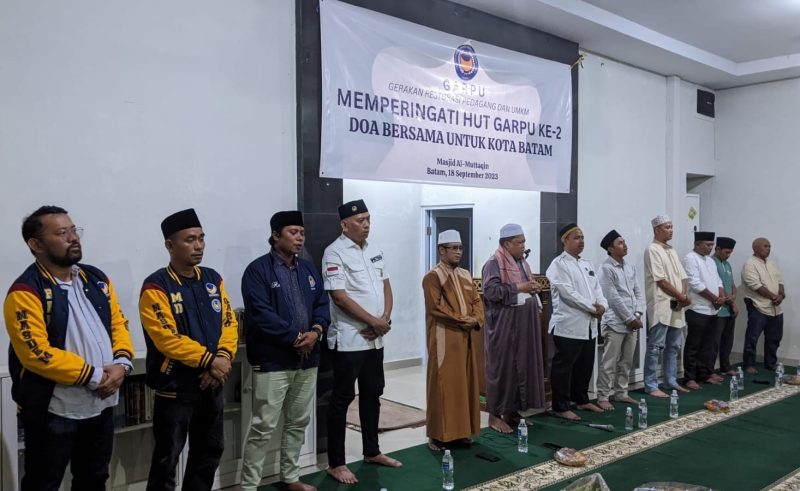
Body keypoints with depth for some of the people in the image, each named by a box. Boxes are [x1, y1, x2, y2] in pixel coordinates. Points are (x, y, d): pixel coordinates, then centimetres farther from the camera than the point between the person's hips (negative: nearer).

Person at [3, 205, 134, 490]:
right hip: (53, 412, -6)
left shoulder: (96, 280, 7)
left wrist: (121, 363, -9)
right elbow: (36, 353, -22)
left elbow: (119, 324, 10)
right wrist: (94, 376, -18)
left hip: (102, 404, 6)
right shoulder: (26, 292, -15)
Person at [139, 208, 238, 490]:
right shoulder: (156, 287, -14)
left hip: (212, 384, 6)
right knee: (167, 459, 5)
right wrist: (209, 360, -20)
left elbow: (229, 323, 4)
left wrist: (224, 358, -12)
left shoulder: (213, 279, 5)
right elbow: (167, 338, -21)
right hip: (175, 388, -6)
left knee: (210, 451, 19)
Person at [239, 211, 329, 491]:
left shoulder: (308, 270, 13)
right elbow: (261, 313, -18)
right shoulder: (258, 270, -9)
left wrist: (316, 331, -9)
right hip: (272, 361, -7)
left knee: (298, 423, 16)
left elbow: (322, 304, 11)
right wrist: (295, 337, -17)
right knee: (263, 427, -4)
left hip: (307, 359, 7)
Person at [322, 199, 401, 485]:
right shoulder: (335, 253, -12)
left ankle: (372, 451, 30)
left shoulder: (374, 251, 10)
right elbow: (339, 296, -18)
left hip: (375, 338, 7)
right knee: (343, 398, 0)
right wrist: (374, 321, -15)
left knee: (372, 394, 16)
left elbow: (386, 287, 12)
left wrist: (385, 319, -6)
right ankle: (335, 464, 10)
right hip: (349, 339, -7)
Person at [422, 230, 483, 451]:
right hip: (445, 339, -7)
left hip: (467, 338, 7)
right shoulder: (432, 277, -9)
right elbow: (436, 308, -16)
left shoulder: (465, 275, 14)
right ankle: (438, 434, 4)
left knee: (466, 384, 10)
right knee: (443, 385, -4)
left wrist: (476, 319, -6)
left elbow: (477, 300, 13)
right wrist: (461, 320, -16)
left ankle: (461, 431, 20)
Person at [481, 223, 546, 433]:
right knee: (502, 367, -3)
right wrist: (518, 287, -22)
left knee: (522, 365, 10)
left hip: (524, 323, 8)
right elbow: (490, 290, -22)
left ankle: (513, 411, 20)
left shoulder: (522, 262, 15)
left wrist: (534, 288, 4)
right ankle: (495, 414, 7)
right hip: (503, 324, -8)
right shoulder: (494, 263, -11)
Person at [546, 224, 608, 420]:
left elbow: (597, 288, 12)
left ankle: (582, 399, 31)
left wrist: (602, 305, -9)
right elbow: (568, 293, -18)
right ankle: (561, 407, 6)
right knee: (563, 367, -1)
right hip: (568, 326, -8)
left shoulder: (587, 264, 17)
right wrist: (592, 308, -13)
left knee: (585, 366, 16)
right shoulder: (559, 264, -9)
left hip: (589, 326, 8)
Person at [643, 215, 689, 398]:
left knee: (674, 346, 14)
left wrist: (683, 297, -5)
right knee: (656, 347, -5)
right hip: (660, 305, -8)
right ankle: (651, 386, 0)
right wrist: (682, 297, -10)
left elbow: (682, 277, 13)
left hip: (676, 306, 8)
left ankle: (671, 381, 25)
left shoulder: (672, 250, 16)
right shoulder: (652, 250, -10)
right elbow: (661, 281, -15)